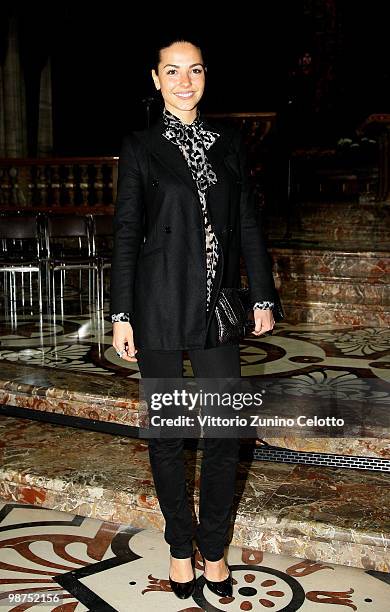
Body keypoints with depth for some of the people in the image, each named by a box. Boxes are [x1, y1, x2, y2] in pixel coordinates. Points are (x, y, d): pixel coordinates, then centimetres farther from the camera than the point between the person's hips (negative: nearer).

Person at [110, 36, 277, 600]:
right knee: (167, 431, 8)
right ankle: (181, 548, 27)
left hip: (218, 306, 3)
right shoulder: (140, 147, 2)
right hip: (160, 307, -2)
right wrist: (121, 314, -5)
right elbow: (126, 232, -1)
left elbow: (248, 224, 10)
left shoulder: (229, 143, 10)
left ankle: (214, 549, 23)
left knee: (226, 432, 2)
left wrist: (263, 295, 5)